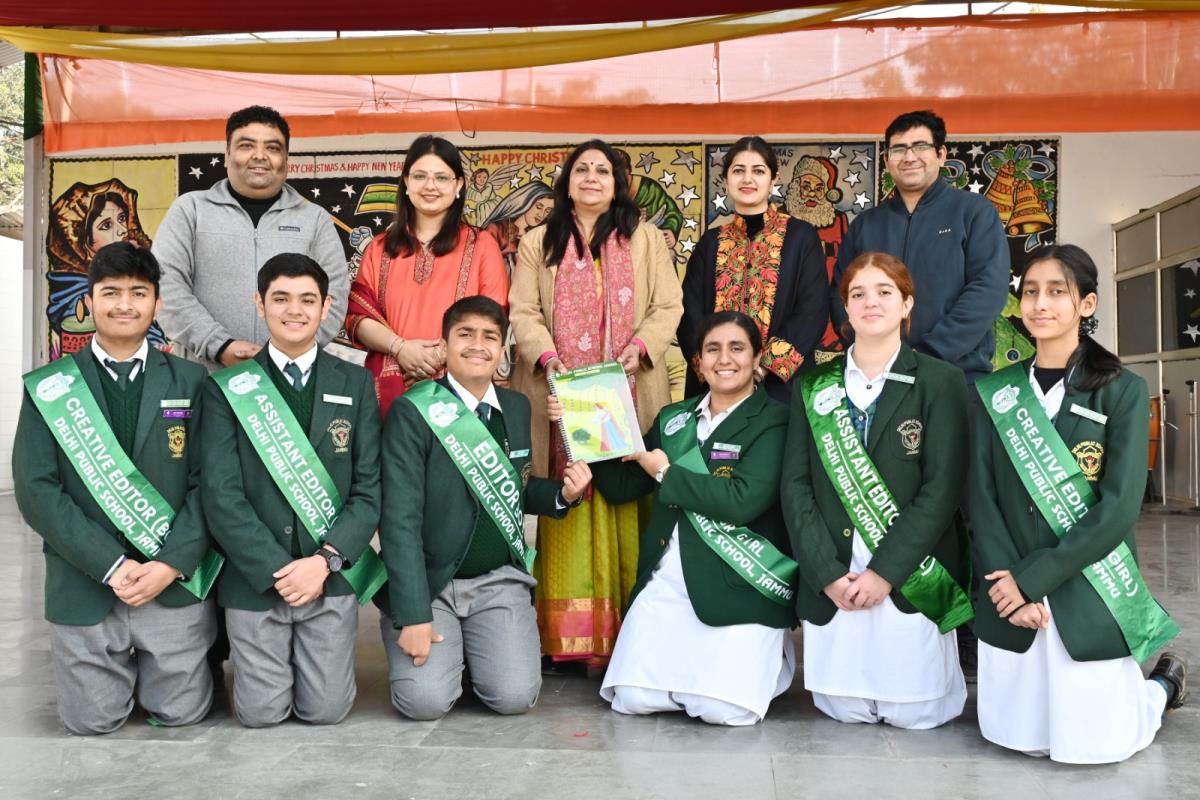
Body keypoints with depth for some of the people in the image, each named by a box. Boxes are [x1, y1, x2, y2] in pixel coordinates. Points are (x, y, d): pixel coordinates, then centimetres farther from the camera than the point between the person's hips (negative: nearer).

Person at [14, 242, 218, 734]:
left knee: (181, 714, 8)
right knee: (91, 722, 9)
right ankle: (123, 669, 39)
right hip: (84, 588, 0)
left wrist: (171, 564, -15)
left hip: (176, 584, 0)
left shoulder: (191, 382, 2)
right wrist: (111, 565, -15)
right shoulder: (48, 387, 0)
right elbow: (36, 490, -7)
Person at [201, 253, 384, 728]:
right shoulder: (227, 388, 0)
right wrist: (276, 570, -14)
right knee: (260, 714, 4)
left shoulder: (356, 384, 4)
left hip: (332, 577, 1)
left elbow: (369, 489, -1)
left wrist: (325, 560, -13)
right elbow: (221, 495, -7)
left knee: (325, 711, 4)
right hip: (255, 578, -1)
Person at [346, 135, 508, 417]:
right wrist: (399, 348, -11)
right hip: (390, 387, 2)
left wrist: (445, 353, -15)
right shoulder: (380, 248, 13)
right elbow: (358, 315, 6)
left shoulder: (481, 246, 5)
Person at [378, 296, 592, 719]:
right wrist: (414, 616, -19)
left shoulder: (517, 408, 6)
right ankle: (445, 651, 16)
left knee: (515, 696, -14)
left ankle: (473, 651, 19)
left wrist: (563, 494, -4)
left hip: (499, 580, 4)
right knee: (425, 700, -19)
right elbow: (400, 519, -15)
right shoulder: (413, 412, -11)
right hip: (428, 581, -3)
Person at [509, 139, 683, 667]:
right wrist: (546, 356, -12)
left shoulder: (646, 239, 15)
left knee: (626, 507, -4)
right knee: (567, 508, -4)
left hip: (628, 398, 0)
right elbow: (524, 312, 6)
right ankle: (569, 633, 0)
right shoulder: (538, 243, 15)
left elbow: (669, 307, 7)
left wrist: (640, 348, -11)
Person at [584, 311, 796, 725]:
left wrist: (665, 473, -6)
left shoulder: (773, 421, -2)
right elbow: (621, 485, 16)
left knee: (723, 708, -17)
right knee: (634, 698, -11)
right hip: (667, 579, 4)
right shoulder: (673, 419, 15)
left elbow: (743, 501, -16)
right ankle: (693, 661, 21)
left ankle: (768, 656, 16)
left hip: (741, 584, -4)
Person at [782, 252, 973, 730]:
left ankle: (941, 674, 33)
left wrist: (885, 571, -15)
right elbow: (795, 485, 1)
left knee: (913, 712, 2)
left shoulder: (940, 382, -1)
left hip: (910, 578, -2)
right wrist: (827, 574, -10)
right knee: (842, 709, 4)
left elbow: (942, 488, -8)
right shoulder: (813, 387, 7)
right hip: (832, 581, 2)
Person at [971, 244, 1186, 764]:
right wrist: (1007, 583, -13)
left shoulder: (1123, 392, -4)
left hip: (1090, 597, -3)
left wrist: (1032, 578, -16)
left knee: (1090, 744, 0)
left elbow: (1118, 507, -13)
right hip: (1009, 594, 3)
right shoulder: (994, 393, 4)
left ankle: (1160, 684, 31)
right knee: (1014, 736, 8)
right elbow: (982, 497, 0)